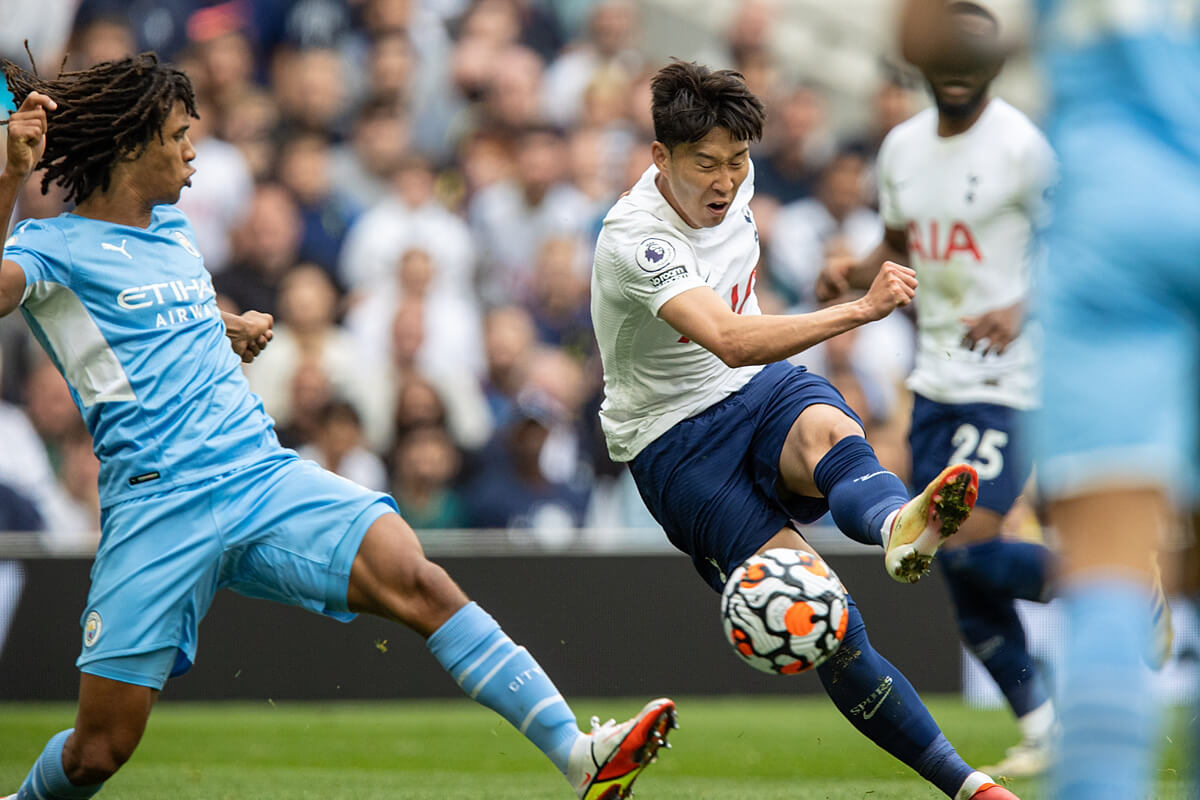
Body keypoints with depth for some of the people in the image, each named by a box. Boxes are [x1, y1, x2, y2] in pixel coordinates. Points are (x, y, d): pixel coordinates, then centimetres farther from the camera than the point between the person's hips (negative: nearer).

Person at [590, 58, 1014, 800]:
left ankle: (902, 525, -71)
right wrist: (861, 309, -45)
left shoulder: (733, 181, 0)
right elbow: (729, 342, -39)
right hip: (677, 445, -5)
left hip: (765, 389, 5)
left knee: (827, 430, -35)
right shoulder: (634, 240, -24)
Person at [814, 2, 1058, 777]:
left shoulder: (1021, 146, -12)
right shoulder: (902, 147, 9)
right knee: (958, 572, 4)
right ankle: (1041, 729, 16)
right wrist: (853, 272, 2)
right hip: (937, 380, 7)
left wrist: (1022, 310, -25)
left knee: (969, 548, -19)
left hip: (1008, 379, -7)